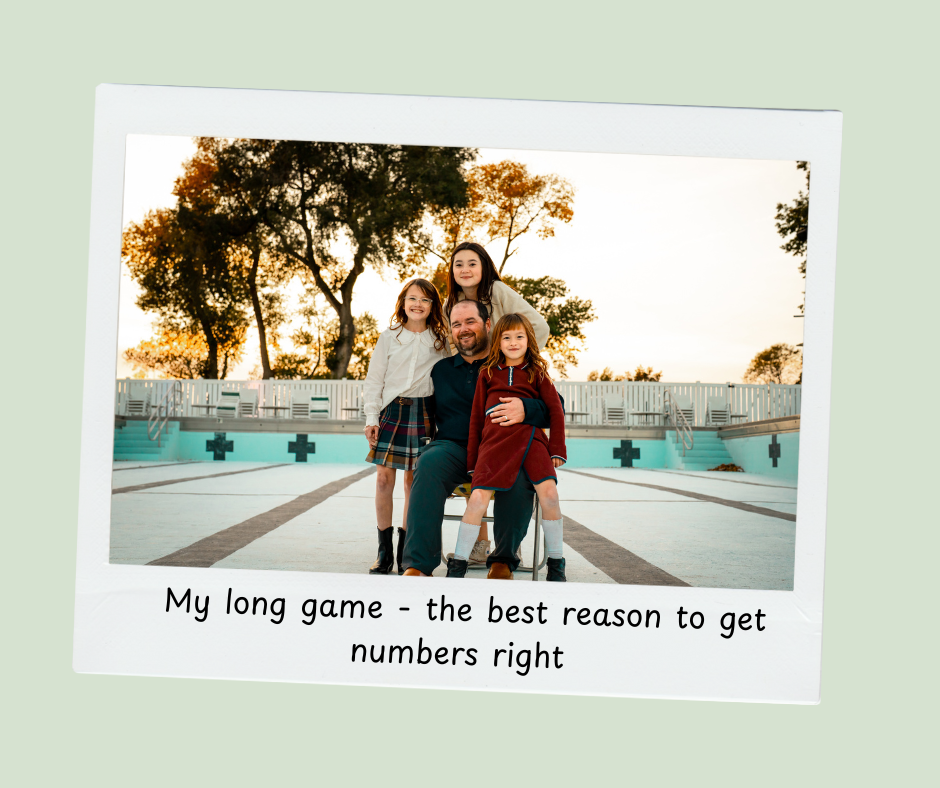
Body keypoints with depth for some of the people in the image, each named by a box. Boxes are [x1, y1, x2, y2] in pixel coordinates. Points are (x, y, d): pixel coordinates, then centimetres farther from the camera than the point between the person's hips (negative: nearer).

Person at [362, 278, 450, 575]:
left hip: (423, 413, 1)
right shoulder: (389, 337, 6)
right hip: (391, 410, 0)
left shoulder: (440, 342, 9)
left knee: (414, 481, 2)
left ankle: (405, 550, 11)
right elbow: (374, 379, 5)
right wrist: (371, 418, -2)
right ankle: (384, 550, 5)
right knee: (384, 478, -5)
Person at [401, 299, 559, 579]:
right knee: (429, 463, -32)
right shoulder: (440, 370, 20)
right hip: (453, 448, 2)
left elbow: (555, 407, -1)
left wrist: (526, 410, -22)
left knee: (521, 475, -34)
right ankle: (418, 565, -33)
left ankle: (503, 560, -13)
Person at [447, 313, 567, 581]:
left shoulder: (537, 373, 18)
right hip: (495, 439, 0)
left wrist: (557, 449, 4)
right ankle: (457, 565, -5)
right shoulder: (488, 374, 19)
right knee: (479, 497, -16)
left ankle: (556, 564, -3)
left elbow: (555, 409, 14)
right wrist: (472, 459, 15)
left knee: (549, 493, -19)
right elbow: (476, 417, 19)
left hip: (530, 438, 0)